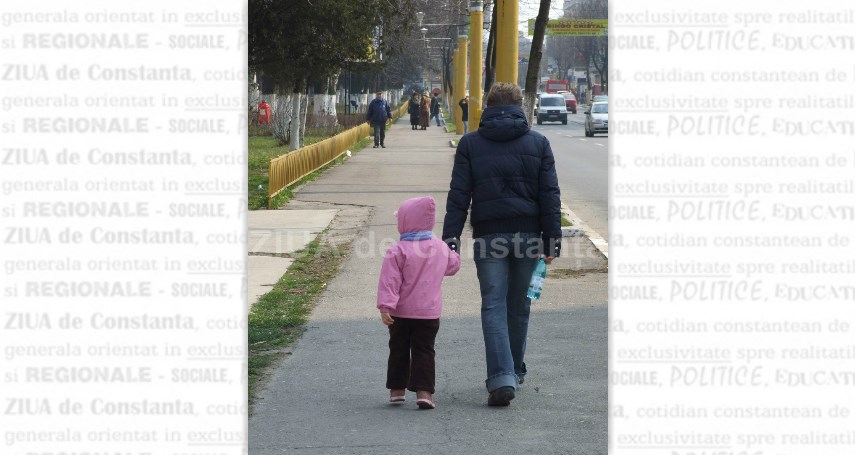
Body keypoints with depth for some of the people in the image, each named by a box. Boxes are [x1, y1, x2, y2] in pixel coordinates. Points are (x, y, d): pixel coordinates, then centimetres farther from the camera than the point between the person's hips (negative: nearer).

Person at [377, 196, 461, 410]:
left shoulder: (398, 251, -14)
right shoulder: (441, 248, 1)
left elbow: (390, 281, -18)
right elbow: (453, 265, 19)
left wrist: (385, 307, -20)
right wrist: (455, 254, 39)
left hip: (401, 312, -2)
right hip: (430, 312, 3)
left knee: (399, 350, 12)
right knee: (424, 351, 3)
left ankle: (397, 389, 19)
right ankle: (424, 391, -9)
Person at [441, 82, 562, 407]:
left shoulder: (470, 144, 2)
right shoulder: (538, 143, 4)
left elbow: (458, 196, -2)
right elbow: (550, 195, 1)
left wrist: (451, 238, -1)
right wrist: (552, 240, 3)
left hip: (489, 236, -2)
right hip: (527, 235, 2)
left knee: (494, 307, -3)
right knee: (519, 306, 15)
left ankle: (501, 378, -17)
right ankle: (515, 371, 28)